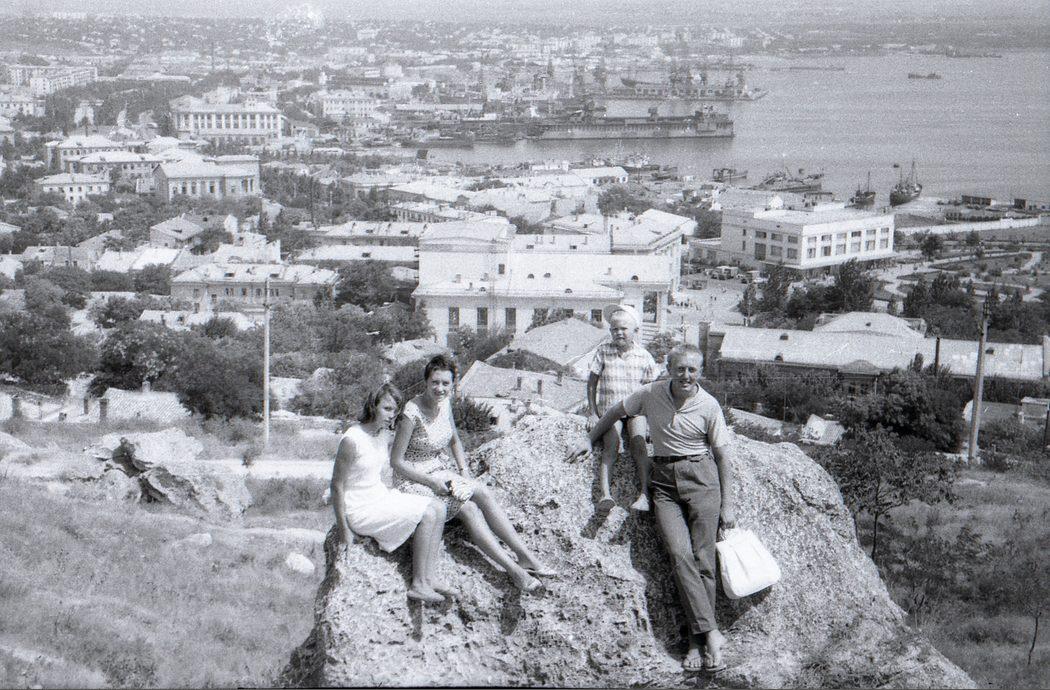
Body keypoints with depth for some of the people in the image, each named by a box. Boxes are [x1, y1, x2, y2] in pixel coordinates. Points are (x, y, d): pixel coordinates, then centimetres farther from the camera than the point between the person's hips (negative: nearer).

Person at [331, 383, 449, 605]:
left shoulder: (384, 436, 6)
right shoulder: (352, 440, -20)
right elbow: (337, 486, -16)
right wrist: (343, 529, -15)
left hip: (380, 496, 9)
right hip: (361, 510, -9)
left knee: (438, 507, -6)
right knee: (427, 514, -19)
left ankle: (426, 581, -10)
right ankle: (418, 585, -14)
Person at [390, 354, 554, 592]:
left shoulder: (445, 402, 1)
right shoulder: (412, 413, -21)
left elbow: (455, 441, 18)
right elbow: (396, 461, -18)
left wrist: (464, 471, 3)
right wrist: (431, 482, -19)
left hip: (441, 473, 7)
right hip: (415, 481, -7)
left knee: (484, 494, -17)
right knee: (468, 507, -24)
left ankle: (526, 556, -21)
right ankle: (513, 569, -30)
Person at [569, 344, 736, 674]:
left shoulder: (708, 405, -3)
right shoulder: (651, 394, 0)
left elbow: (724, 457, 3)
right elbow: (616, 411, 20)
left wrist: (727, 505, 3)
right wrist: (590, 439, 24)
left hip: (701, 477, -1)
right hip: (664, 481, 1)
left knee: (703, 559, -8)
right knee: (680, 554, -16)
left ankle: (698, 642, -5)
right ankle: (711, 634, -18)